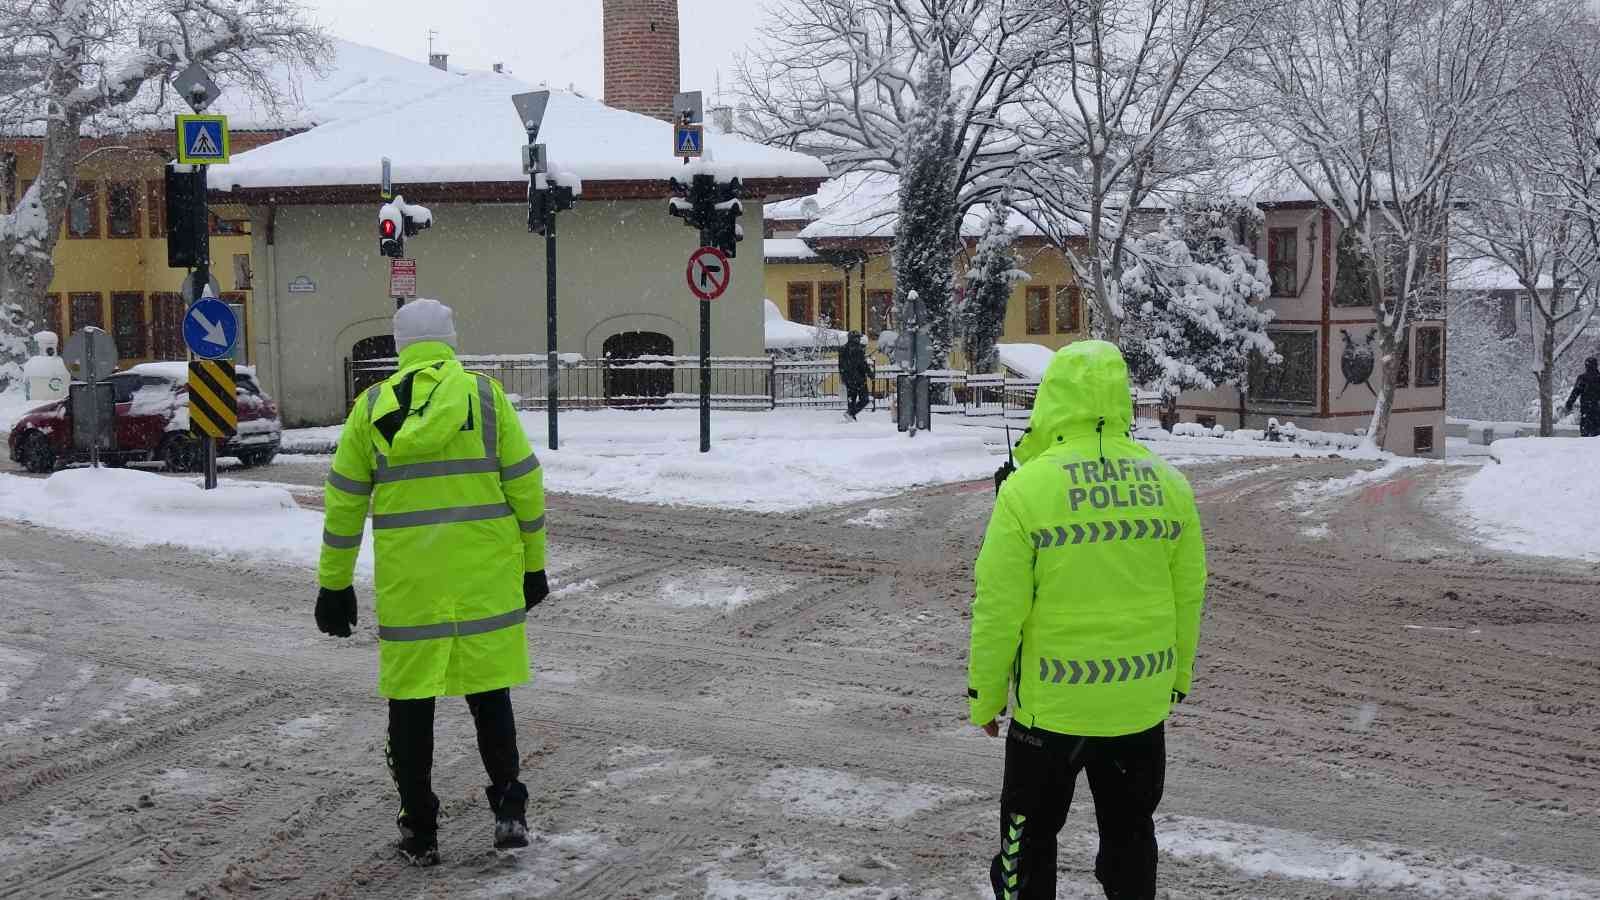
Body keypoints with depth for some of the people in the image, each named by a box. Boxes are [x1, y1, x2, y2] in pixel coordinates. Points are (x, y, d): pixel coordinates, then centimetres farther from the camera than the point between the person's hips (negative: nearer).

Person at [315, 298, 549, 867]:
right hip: (483, 576, 0)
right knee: (488, 691, 13)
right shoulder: (485, 395, 0)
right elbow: (524, 484, 1)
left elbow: (344, 503, 6)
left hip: (406, 580, 0)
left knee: (410, 701, 9)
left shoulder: (371, 407, 4)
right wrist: (532, 564, 10)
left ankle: (419, 831, 15)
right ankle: (508, 808, 6)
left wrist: (334, 584, 13)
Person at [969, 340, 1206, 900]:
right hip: (1142, 701, 4)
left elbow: (999, 608, -13)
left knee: (1029, 834, 13)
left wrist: (985, 697, -1)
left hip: (1052, 704, -4)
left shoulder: (1027, 487, -15)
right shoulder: (1168, 483, -1)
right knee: (1129, 832, 19)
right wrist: (1178, 676, 20)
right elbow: (1188, 596, 6)